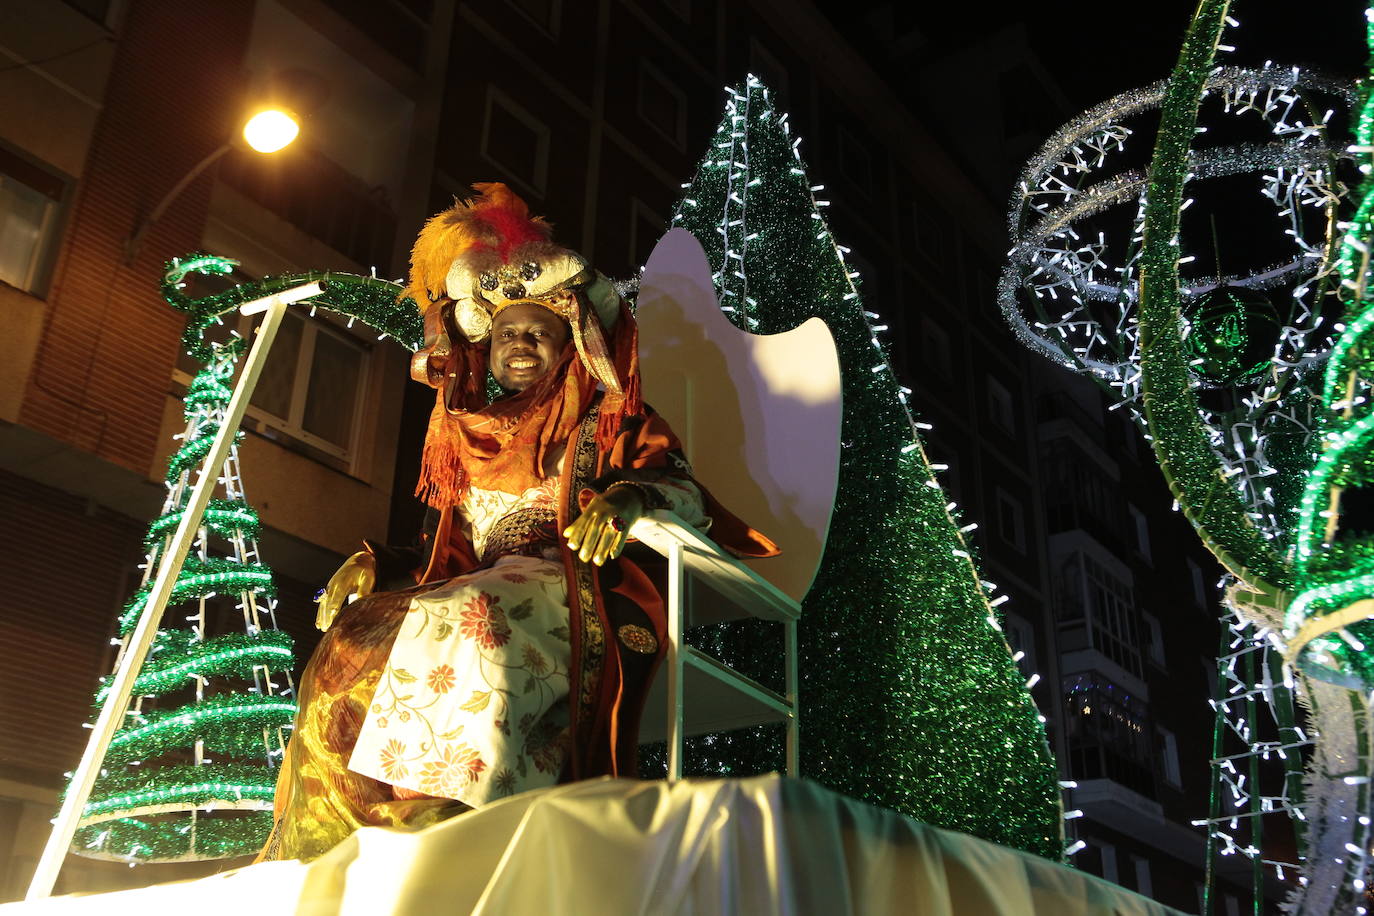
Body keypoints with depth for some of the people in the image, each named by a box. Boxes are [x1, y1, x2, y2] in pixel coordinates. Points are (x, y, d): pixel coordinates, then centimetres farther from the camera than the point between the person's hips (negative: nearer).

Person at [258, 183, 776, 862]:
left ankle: (439, 827, -43)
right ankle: (330, 864, -29)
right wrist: (376, 564, 4)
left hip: (577, 593, -5)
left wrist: (630, 498, -27)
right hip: (476, 595, 5)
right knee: (350, 647, -21)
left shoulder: (610, 422, 12)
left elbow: (689, 493, -4)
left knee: (470, 627, -36)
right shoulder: (467, 436, 26)